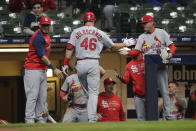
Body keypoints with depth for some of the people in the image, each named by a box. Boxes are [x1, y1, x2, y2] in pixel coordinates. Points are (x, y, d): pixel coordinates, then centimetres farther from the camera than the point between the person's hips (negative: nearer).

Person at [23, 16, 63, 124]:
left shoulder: (46, 35, 13)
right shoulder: (38, 37, -18)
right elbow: (42, 56, -21)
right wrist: (54, 69, -23)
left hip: (42, 69, 10)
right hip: (33, 69, -10)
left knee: (42, 96, 10)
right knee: (33, 95, -11)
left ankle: (39, 118, 15)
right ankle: (29, 119, -11)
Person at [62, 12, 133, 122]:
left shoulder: (76, 32, 9)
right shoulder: (100, 33, 8)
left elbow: (70, 48, 0)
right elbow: (113, 47, 17)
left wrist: (66, 64, 1)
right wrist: (125, 44, 34)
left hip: (80, 64, 1)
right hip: (93, 63, -1)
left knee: (86, 91, 14)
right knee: (93, 92, 0)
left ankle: (92, 116, 9)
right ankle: (92, 118, -11)